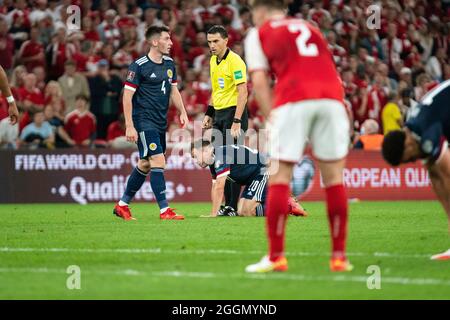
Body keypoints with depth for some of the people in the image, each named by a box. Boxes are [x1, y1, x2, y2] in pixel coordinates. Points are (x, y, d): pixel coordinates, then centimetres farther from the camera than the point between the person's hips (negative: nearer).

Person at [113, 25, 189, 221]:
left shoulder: (169, 64, 10)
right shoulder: (139, 66, -12)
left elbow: (173, 91, 22)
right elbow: (127, 96, -12)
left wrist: (182, 112, 9)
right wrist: (129, 126, -17)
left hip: (160, 122, 8)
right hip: (144, 121, -8)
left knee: (145, 165, 12)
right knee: (158, 161, -14)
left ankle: (122, 205, 24)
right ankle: (164, 210, -12)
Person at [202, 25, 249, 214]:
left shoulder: (235, 61, -13)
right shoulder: (213, 61, 13)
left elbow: (243, 93, -18)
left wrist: (237, 121, -23)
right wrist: (209, 114, 18)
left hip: (233, 113, -9)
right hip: (219, 114, 9)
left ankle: (234, 207, -1)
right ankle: (228, 204, 15)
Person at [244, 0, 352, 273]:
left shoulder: (259, 33, 18)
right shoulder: (310, 28, 30)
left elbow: (260, 82, 7)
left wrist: (271, 118, 6)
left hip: (293, 101, -4)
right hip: (332, 97, 4)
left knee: (279, 177, 0)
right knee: (334, 177, 7)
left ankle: (276, 257, -3)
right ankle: (339, 257, 8)